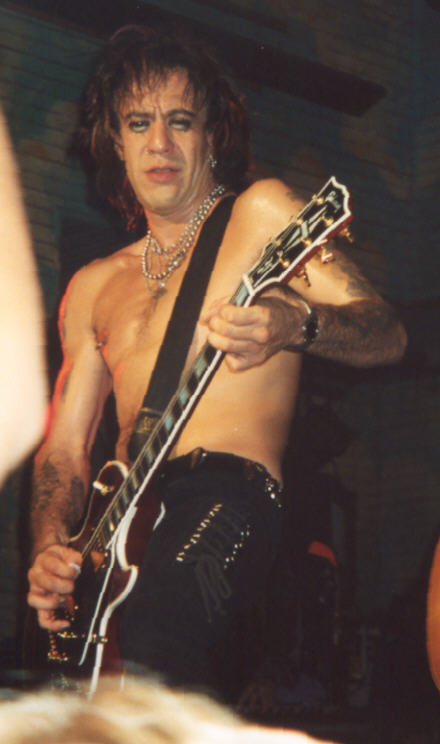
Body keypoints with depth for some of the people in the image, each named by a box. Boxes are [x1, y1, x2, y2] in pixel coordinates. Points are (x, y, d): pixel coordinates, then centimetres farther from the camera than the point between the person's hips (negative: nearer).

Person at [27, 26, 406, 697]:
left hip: (230, 493, -5)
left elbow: (387, 334, 0)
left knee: (152, 631, -37)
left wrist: (294, 326, -23)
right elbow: (64, 447, 21)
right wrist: (50, 551, 0)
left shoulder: (261, 212, 10)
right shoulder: (94, 287, 24)